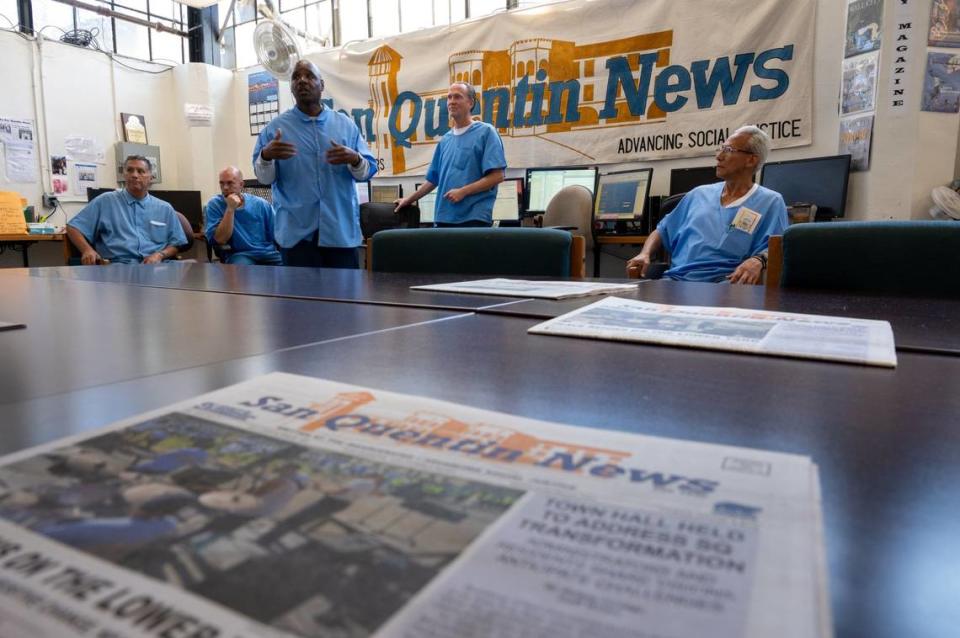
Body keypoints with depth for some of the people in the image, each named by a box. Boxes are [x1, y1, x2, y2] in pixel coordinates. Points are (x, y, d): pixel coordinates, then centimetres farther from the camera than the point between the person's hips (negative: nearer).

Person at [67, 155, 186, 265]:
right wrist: (87, 250, -8)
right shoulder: (105, 201, 14)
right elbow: (73, 227, 12)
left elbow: (177, 244, 17)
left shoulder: (164, 208, 19)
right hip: (118, 265, -2)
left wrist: (160, 255, -5)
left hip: (156, 265, 2)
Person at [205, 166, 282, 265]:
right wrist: (230, 209, -13)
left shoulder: (261, 204, 7)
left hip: (269, 253, 2)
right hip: (240, 255, -1)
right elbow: (220, 240, -8)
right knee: (240, 264, -36)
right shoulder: (214, 205, 3)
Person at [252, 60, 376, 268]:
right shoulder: (276, 127, 7)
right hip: (296, 232, -1)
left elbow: (368, 170, 6)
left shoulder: (346, 124, 10)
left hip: (342, 230, 2)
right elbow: (264, 177, 3)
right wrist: (266, 156, -18)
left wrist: (354, 160, -16)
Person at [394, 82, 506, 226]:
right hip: (445, 218, 6)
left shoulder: (486, 132, -2)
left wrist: (463, 191, -15)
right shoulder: (445, 139, 17)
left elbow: (497, 176, -11)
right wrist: (409, 199, 20)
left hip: (474, 218, -6)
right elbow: (433, 179, 23)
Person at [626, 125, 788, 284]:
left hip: (722, 283, -3)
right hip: (675, 279, 3)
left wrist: (757, 261, -24)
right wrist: (645, 254, 6)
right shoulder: (699, 193, 25)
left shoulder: (770, 202, 10)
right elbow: (662, 231, 27)